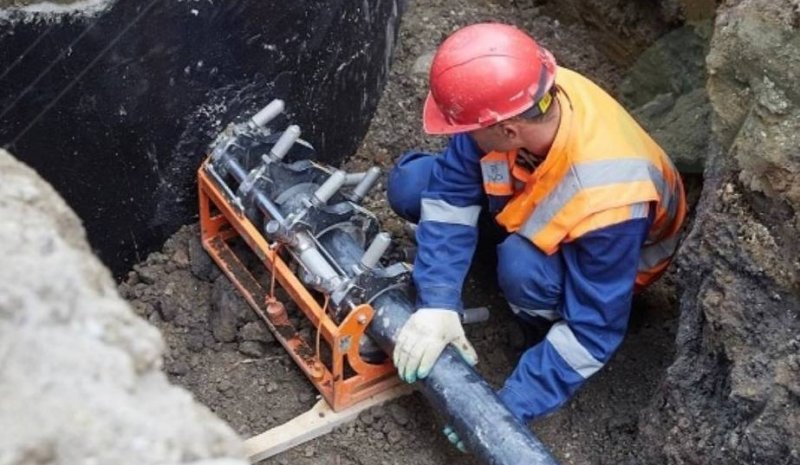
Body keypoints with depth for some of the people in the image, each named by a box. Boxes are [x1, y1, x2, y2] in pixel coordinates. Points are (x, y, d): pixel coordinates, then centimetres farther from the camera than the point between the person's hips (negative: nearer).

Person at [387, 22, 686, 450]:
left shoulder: (606, 200, -44)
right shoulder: (518, 98, -32)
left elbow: (593, 333, -35)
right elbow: (448, 192, -22)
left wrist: (510, 408, -34)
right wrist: (437, 303, -33)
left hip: (609, 252, -4)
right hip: (531, 191, 5)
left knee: (523, 267, -38)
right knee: (410, 185, -11)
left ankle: (550, 315, -4)